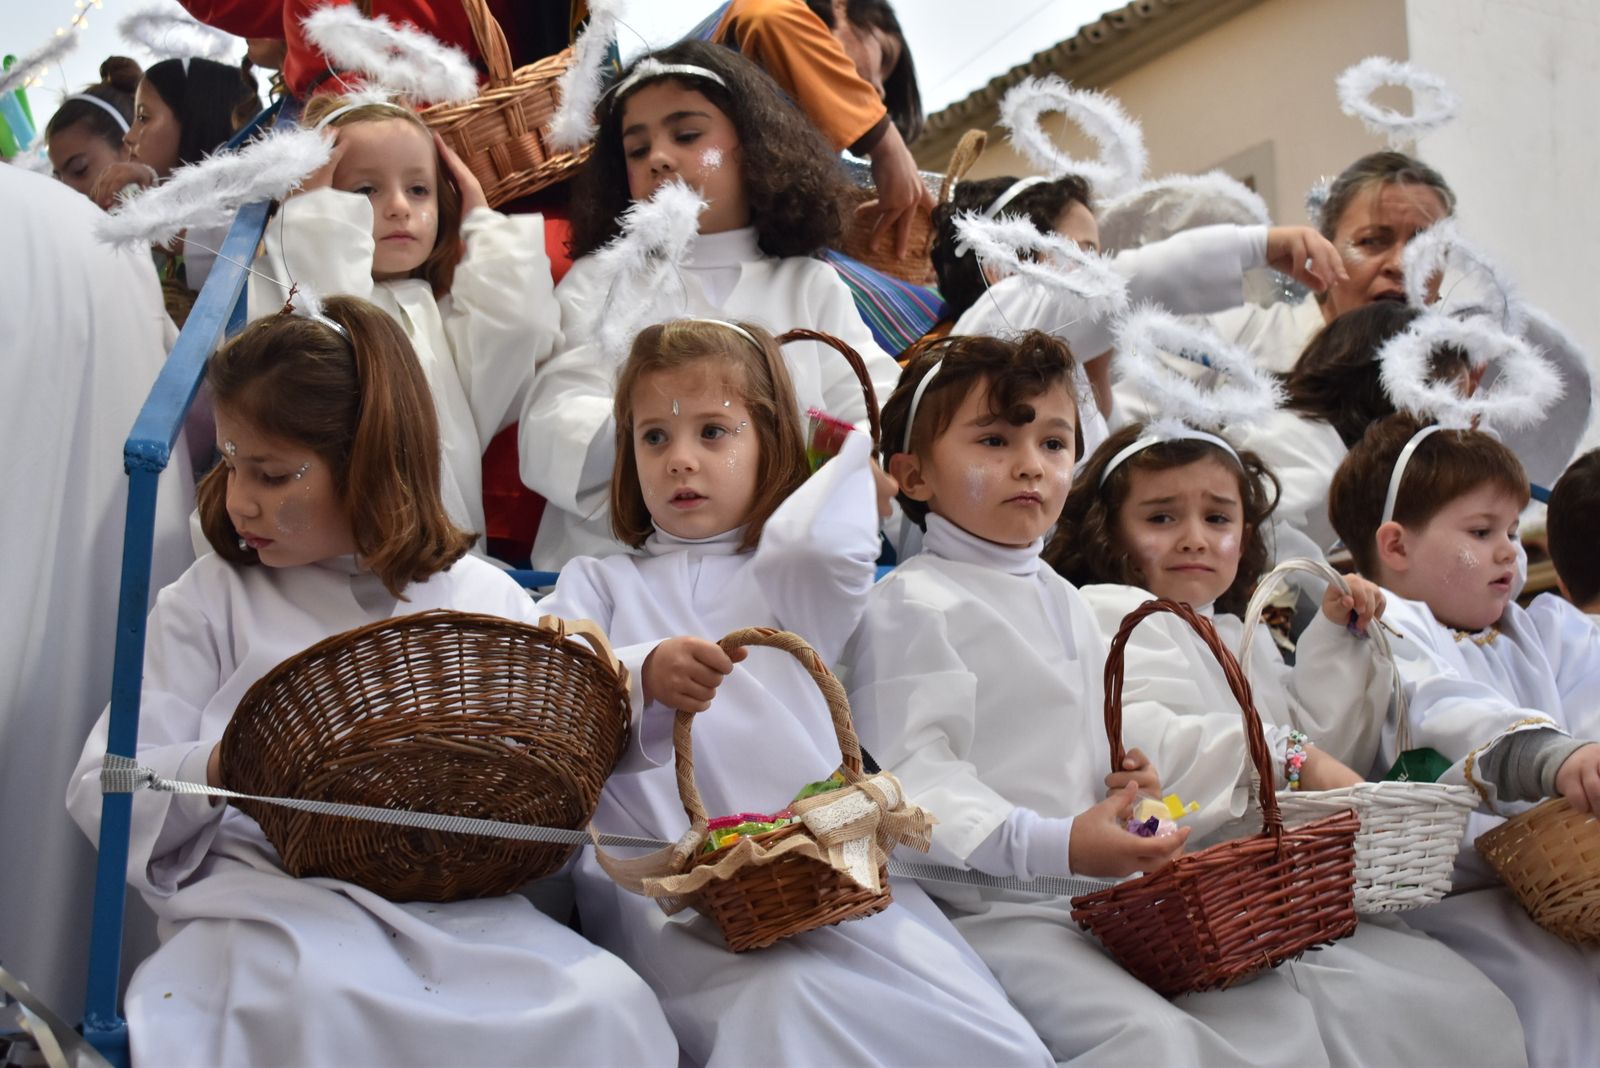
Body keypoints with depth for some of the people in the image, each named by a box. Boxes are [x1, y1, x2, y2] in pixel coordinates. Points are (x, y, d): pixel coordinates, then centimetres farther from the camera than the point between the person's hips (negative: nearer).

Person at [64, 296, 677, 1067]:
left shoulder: (484, 599, 12)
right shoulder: (213, 599, 11)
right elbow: (101, 789, 6)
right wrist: (213, 772, -15)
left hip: (457, 897, 2)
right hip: (271, 893, -1)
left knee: (607, 1003, -26)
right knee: (317, 998, -37)